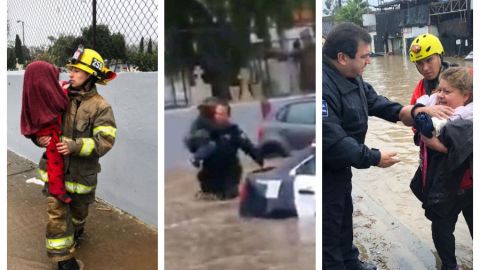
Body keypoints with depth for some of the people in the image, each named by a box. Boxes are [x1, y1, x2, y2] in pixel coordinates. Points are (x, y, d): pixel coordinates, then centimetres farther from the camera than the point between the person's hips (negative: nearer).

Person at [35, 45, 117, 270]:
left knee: (79, 207, 22)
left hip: (82, 171, -2)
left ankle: (76, 231, 55)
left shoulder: (100, 106, -14)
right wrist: (41, 136, -15)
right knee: (56, 211, -2)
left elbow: (105, 141, -20)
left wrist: (75, 146, -32)